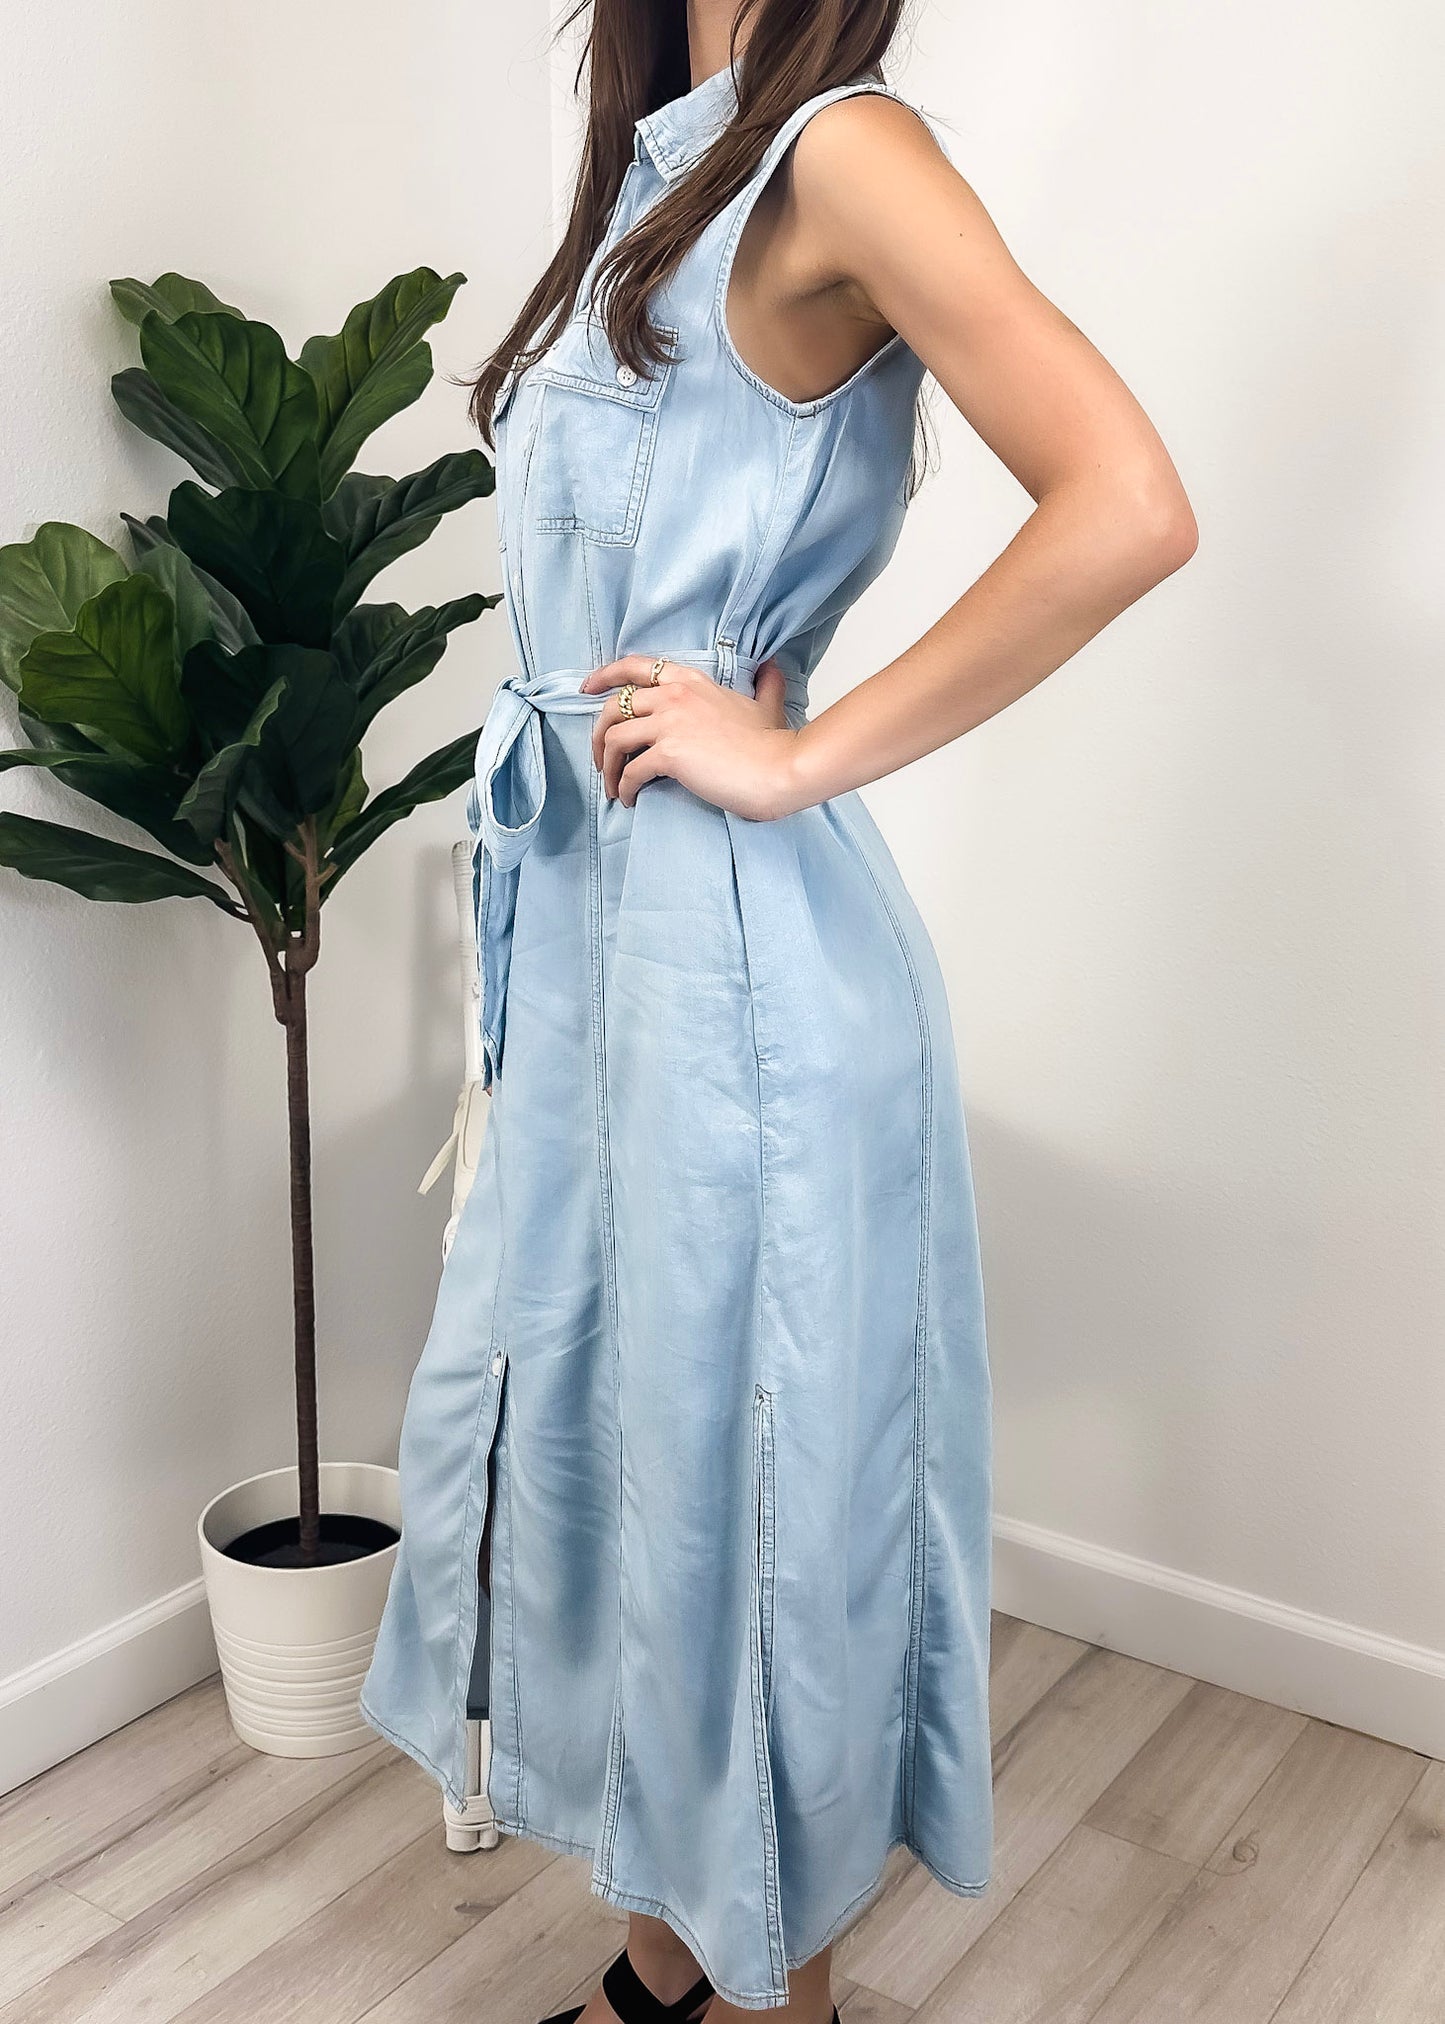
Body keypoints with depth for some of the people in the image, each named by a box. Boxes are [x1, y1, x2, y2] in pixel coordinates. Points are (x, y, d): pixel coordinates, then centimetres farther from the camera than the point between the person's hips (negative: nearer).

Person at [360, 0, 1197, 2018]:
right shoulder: (660, 181, 18)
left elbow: (1128, 508, -22)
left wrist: (801, 757, -16)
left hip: (735, 946, -9)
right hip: (588, 926, 9)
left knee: (748, 1467, 5)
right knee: (575, 1418, 16)